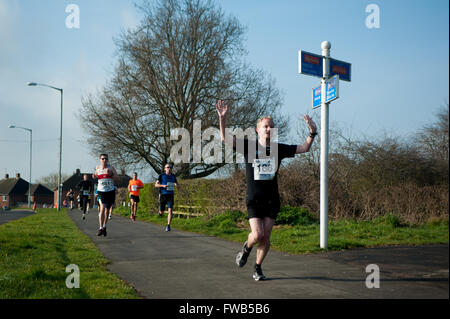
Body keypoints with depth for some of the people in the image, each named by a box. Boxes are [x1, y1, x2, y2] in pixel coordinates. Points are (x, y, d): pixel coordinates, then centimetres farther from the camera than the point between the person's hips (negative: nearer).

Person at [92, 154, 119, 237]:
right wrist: (95, 176, 3)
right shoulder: (98, 168, 3)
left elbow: (117, 179, -6)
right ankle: (100, 228, -20)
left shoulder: (111, 168, -3)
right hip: (101, 191, 0)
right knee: (102, 208, -18)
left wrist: (111, 174, -21)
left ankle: (104, 227, 32)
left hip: (110, 191, 1)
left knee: (107, 210, 12)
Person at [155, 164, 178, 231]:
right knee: (162, 212, 7)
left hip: (170, 195, 1)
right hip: (163, 195, -1)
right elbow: (156, 185, -3)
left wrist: (176, 185, -4)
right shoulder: (161, 176, -1)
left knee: (170, 211, -14)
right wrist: (163, 185, -22)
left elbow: (177, 184, 21)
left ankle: (168, 226, -11)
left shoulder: (173, 176, 9)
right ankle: (160, 211, 44)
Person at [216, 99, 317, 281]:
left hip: (272, 199, 3)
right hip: (254, 199, -2)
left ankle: (258, 268, 20)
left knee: (266, 237, 1)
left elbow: (304, 148, 12)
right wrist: (222, 118, -20)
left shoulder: (278, 149, 7)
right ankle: (246, 248, 21)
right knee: (257, 235, -14)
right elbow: (225, 138, -7)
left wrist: (312, 132, -4)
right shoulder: (249, 146, 0)